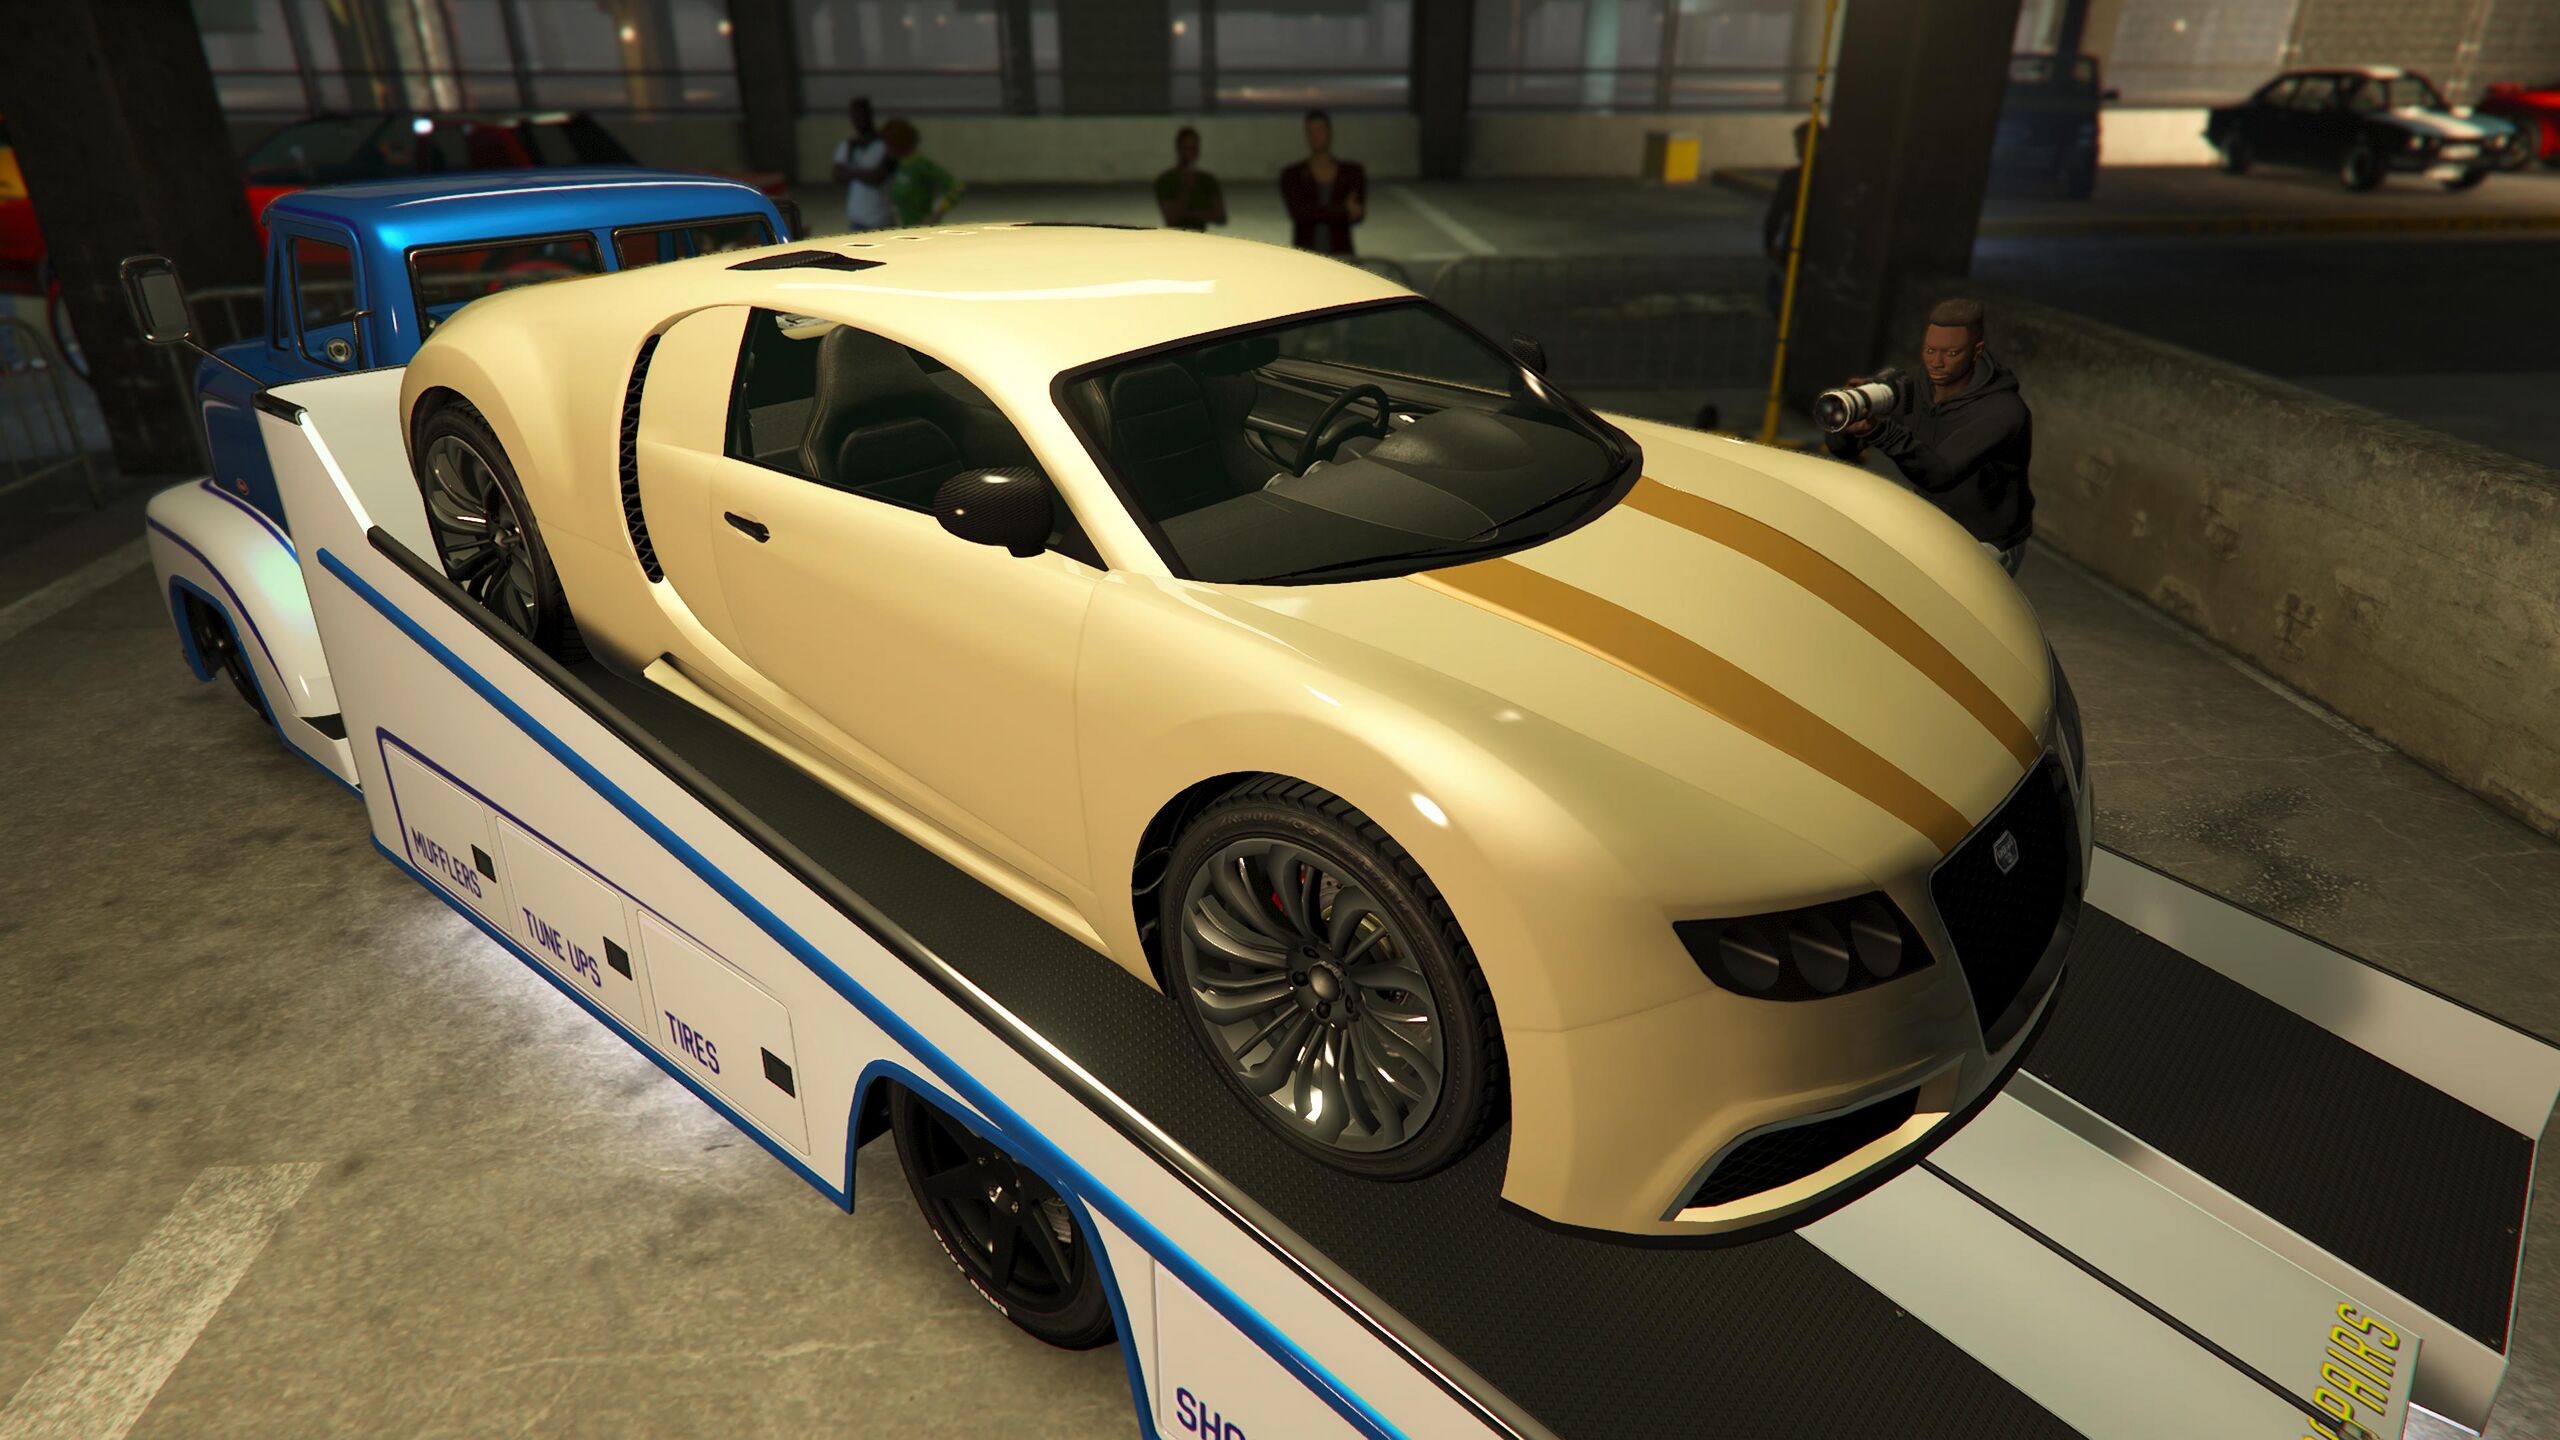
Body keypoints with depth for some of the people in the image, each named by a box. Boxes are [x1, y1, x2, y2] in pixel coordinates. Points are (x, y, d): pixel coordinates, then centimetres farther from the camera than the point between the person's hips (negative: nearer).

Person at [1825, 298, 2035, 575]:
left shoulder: (2003, 411, -26)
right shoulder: (1912, 392, -8)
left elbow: (1938, 473, -39)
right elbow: (1840, 448, -11)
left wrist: (1879, 429, -54)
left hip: (1986, 548, -6)